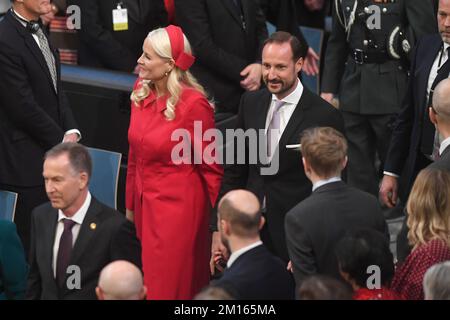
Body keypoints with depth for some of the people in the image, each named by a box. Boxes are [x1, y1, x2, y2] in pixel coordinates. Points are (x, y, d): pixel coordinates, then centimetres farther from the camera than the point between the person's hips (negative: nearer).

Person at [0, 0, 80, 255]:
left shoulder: (37, 31, 11)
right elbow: (23, 107, -17)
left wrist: (71, 131, 1)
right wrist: (61, 141, -8)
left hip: (51, 151, 8)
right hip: (25, 160, -8)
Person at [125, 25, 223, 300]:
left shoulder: (193, 104, -17)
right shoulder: (142, 91, 2)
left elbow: (212, 167, -10)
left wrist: (218, 220, -5)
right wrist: (131, 205, 13)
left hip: (178, 205, -7)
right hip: (146, 203, 7)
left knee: (167, 287, 1)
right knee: (145, 283, 14)